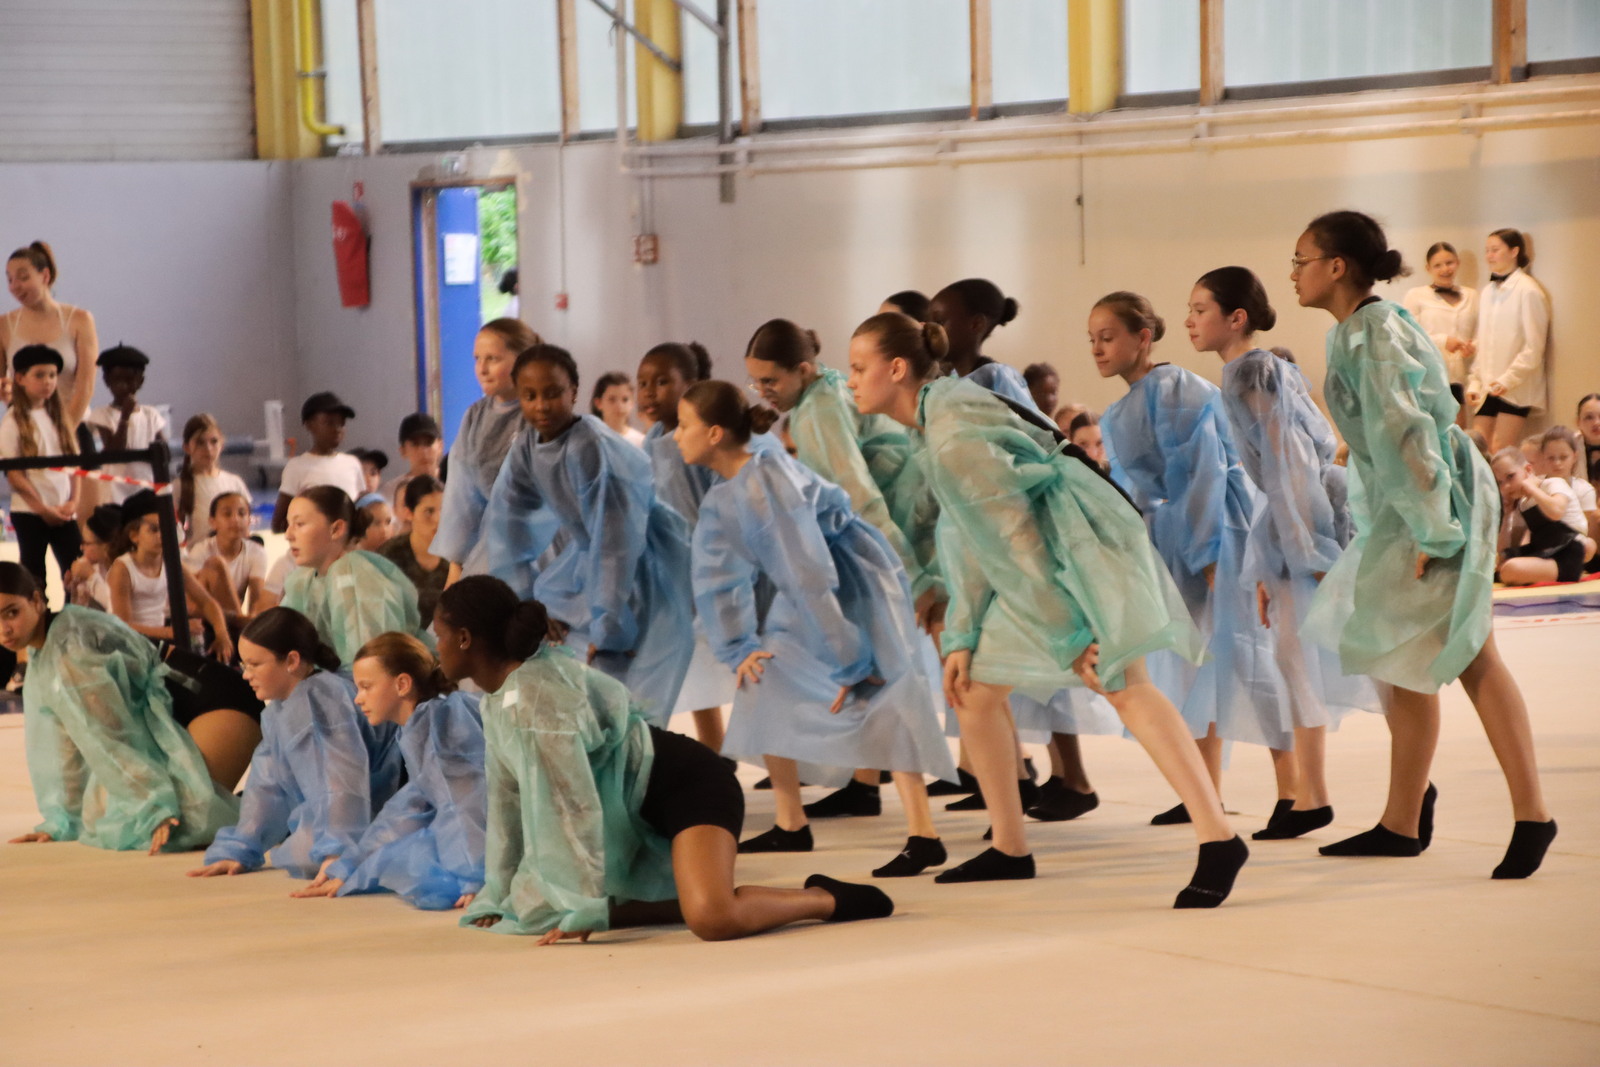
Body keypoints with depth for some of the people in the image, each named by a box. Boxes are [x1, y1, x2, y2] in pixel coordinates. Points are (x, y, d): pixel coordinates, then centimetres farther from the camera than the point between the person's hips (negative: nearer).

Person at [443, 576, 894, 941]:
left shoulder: (537, 696, -24)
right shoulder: (499, 695, 6)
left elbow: (572, 805, -27)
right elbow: (508, 795, 14)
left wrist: (584, 910, -25)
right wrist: (499, 894, 16)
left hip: (688, 788, -10)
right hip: (637, 814, 10)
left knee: (713, 920, -35)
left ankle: (829, 898, -9)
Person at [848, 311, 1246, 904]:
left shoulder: (952, 440, -22)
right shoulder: (938, 416, 8)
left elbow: (1016, 542, -24)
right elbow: (976, 541, 12)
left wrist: (1070, 638, -23)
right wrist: (963, 639, 9)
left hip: (1081, 546, -10)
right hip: (1038, 563, 10)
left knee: (1124, 686, -23)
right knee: (974, 690, 12)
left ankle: (1217, 839, -31)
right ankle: (1010, 850, 22)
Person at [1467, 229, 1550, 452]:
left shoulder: (1528, 291, -7)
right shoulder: (1488, 292, 14)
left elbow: (1534, 347, -10)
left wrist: (1508, 380, -18)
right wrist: (1474, 383, 8)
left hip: (1515, 390, -6)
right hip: (1486, 390, 6)